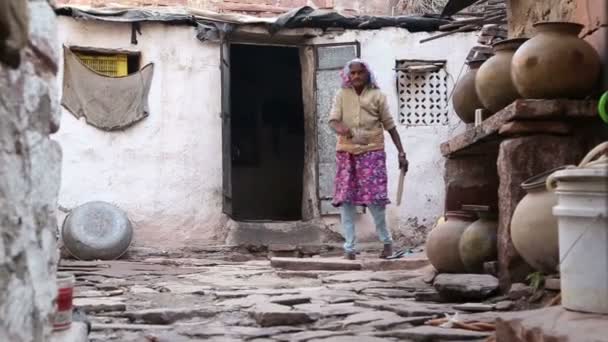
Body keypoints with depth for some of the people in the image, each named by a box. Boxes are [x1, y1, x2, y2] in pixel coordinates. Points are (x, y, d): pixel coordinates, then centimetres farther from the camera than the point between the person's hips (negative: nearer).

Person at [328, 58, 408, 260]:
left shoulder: (377, 95, 4)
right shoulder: (342, 95, 7)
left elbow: (390, 125, 7)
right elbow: (333, 120, -4)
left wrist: (401, 152, 3)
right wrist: (340, 129, -28)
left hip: (372, 152, -2)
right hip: (346, 153, 2)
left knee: (374, 199, -8)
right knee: (345, 200, -2)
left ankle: (386, 241, 13)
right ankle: (349, 248, 5)